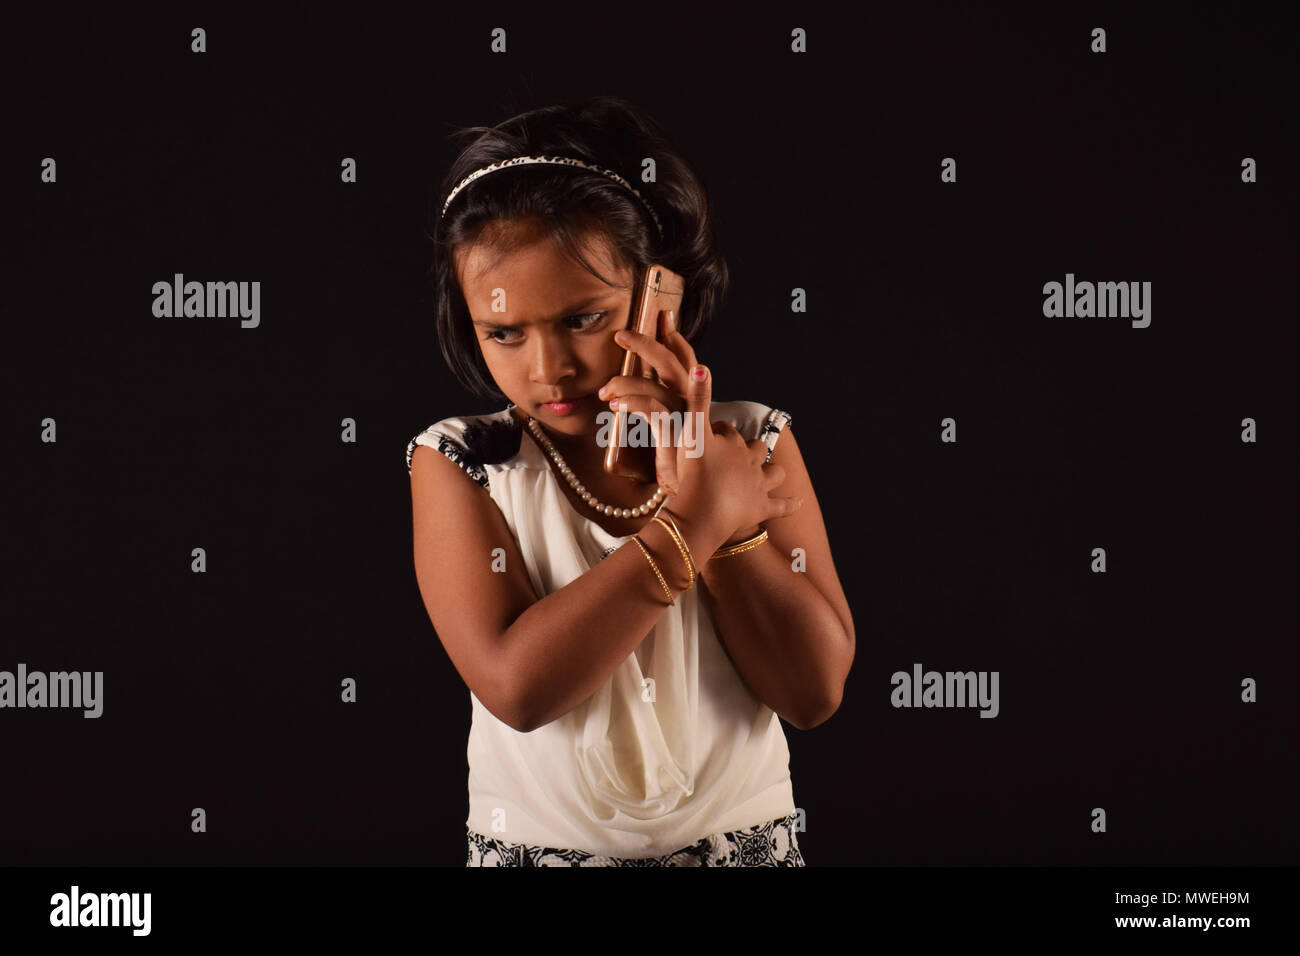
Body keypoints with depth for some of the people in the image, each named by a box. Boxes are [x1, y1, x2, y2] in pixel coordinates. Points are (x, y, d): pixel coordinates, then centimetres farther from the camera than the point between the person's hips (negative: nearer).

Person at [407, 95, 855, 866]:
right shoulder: (458, 464, -10)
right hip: (535, 842, -1)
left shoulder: (749, 445, -6)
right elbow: (515, 686, -22)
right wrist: (695, 523, -22)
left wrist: (695, 481, -19)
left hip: (742, 838, 1)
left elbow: (815, 692, -13)